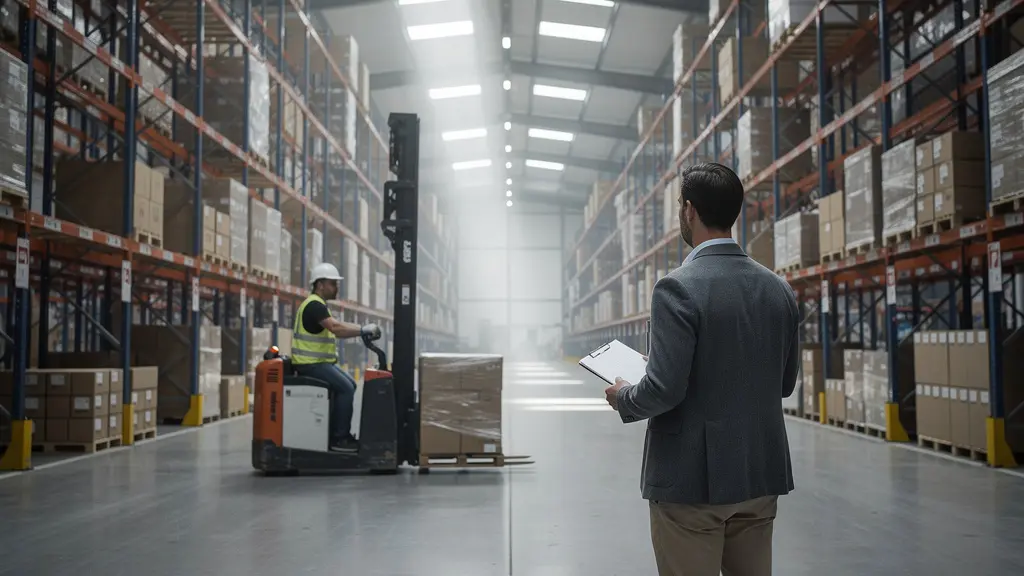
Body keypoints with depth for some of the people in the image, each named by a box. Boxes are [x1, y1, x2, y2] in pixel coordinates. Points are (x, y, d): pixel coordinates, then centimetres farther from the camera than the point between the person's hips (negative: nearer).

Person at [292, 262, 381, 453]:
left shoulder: (318, 305, 18)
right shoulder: (314, 305, -16)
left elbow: (339, 325, 15)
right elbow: (337, 329, -29)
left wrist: (364, 329, 2)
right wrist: (364, 330, -23)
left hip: (320, 362, 11)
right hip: (311, 364, -11)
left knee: (350, 385, 13)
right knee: (345, 388, -17)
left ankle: (341, 432, 16)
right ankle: (339, 438, -12)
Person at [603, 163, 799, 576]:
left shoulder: (679, 287, -16)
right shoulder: (778, 289, 5)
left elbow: (665, 389, -20)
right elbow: (784, 383, 12)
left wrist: (623, 397, 0)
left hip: (693, 477, -6)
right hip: (761, 473, 7)